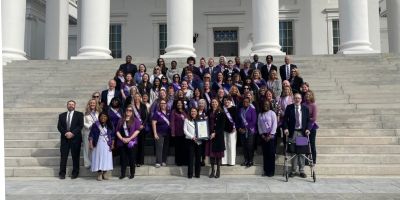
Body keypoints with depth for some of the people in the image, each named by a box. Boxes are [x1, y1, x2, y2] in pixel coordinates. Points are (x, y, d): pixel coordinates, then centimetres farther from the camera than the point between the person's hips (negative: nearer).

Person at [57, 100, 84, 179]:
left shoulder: (79, 114, 7)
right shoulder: (62, 115, 15)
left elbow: (80, 125, -4)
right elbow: (59, 126, 6)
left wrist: (72, 133, -14)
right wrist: (65, 133, -11)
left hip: (75, 138, -2)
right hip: (65, 138, 2)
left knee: (75, 156, 2)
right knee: (63, 156, 1)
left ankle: (75, 173, 10)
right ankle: (62, 173, 8)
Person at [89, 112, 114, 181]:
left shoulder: (110, 126, 4)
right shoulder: (95, 125, -3)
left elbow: (112, 136, 7)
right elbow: (91, 135, -4)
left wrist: (112, 144, 2)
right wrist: (90, 144, -11)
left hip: (107, 145, 2)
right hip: (98, 145, -2)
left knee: (106, 158, 2)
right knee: (98, 158, -1)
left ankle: (105, 174, 10)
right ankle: (99, 174, 4)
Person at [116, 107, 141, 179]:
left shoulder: (135, 120, 5)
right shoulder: (121, 120, 15)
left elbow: (137, 130, -5)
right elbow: (117, 131, 10)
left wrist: (129, 138, -12)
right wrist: (122, 138, -6)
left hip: (132, 142, -3)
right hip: (122, 143, 3)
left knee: (132, 159, 0)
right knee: (123, 159, 5)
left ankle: (132, 174, 9)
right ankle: (123, 174, 12)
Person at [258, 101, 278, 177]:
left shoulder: (272, 113, -1)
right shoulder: (260, 114, 11)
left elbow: (274, 124, -6)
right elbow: (259, 125, 10)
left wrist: (270, 135, -10)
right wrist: (262, 134, -1)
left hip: (270, 135, -4)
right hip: (263, 136, 4)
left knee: (271, 153, -3)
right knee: (265, 154, 4)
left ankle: (271, 171, 2)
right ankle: (266, 171, 9)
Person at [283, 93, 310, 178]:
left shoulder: (305, 108, 8)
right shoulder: (289, 107, 4)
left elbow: (308, 120, 8)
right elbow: (285, 119, 2)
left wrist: (307, 129, -6)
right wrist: (285, 128, -11)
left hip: (302, 132, 1)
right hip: (292, 132, -1)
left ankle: (301, 171, 12)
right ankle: (293, 170, 11)